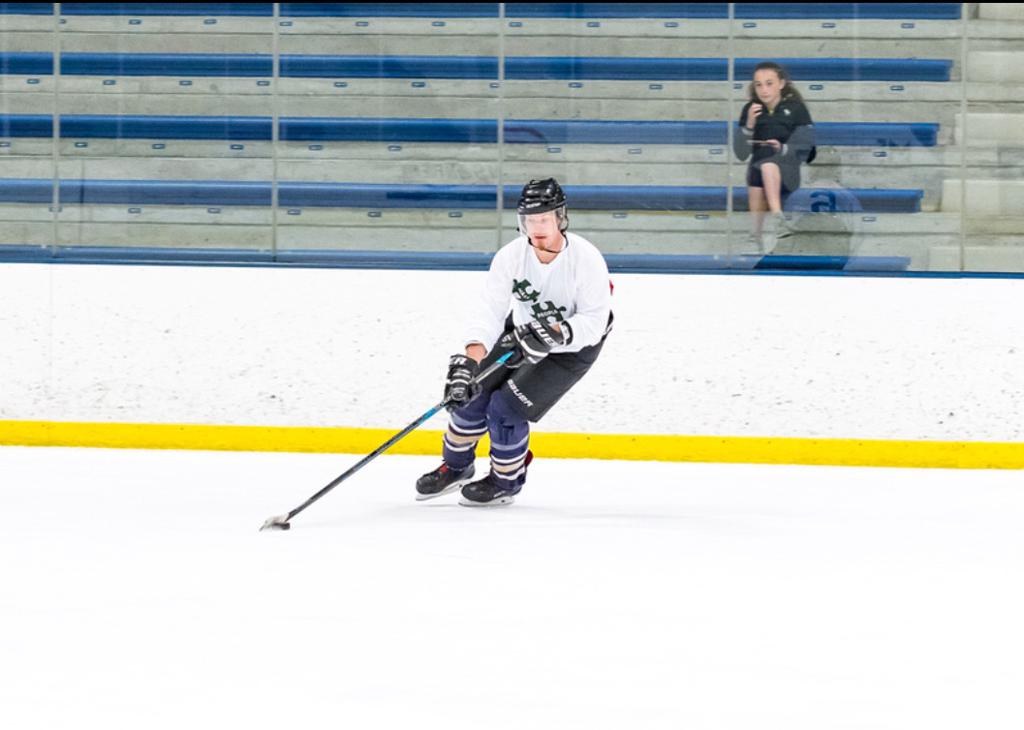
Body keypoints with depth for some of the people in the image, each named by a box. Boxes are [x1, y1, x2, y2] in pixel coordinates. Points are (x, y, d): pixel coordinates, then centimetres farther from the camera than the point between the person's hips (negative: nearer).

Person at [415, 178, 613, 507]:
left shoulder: (587, 260, -31)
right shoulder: (510, 256, -22)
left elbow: (594, 321, -28)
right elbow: (490, 310, -28)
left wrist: (556, 332, -46)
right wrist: (471, 358, -42)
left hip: (574, 346, -5)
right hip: (523, 330, 5)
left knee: (506, 407, -13)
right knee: (471, 391, 0)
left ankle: (506, 482, 13)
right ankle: (456, 467, 28)